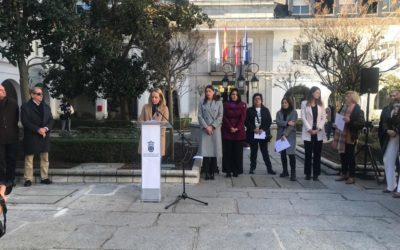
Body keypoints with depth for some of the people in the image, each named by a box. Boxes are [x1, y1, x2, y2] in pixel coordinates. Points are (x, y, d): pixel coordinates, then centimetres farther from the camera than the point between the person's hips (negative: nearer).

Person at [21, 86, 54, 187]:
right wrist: (38, 130, -18)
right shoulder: (25, 106, -2)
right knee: (29, 158, 0)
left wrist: (46, 128, -11)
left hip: (45, 136, 5)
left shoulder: (46, 106, 15)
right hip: (31, 137, -5)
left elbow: (51, 120, 9)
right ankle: (28, 179, 6)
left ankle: (45, 178, 15)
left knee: (45, 158, 7)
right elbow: (25, 122, -11)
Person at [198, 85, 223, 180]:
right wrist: (206, 127, -10)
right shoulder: (202, 103, 11)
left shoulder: (219, 103, 8)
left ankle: (212, 172, 8)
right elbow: (200, 116, 3)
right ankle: (207, 172, 0)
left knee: (214, 151, 0)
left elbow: (220, 116, 0)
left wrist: (212, 126, -10)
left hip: (215, 129, 0)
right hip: (205, 129, 0)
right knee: (205, 151, -5)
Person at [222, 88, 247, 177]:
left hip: (239, 132, 1)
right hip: (227, 131, 0)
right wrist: (230, 128, -13)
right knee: (227, 151, -1)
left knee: (237, 151, 2)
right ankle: (228, 170, 4)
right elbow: (224, 117, -1)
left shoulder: (242, 105, 8)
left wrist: (237, 128, -12)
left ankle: (236, 170, 8)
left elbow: (242, 118, 0)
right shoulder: (225, 104, 7)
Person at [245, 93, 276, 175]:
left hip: (263, 134, 0)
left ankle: (269, 168, 5)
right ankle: (252, 168, 12)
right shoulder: (249, 110, 6)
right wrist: (253, 129, -13)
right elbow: (246, 122, 0)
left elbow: (269, 121, 2)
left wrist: (262, 129, -10)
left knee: (265, 151, 2)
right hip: (252, 134, 0)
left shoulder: (266, 110, 8)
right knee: (253, 151, 5)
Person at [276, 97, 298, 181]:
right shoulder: (279, 112, 10)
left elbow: (292, 125, -11)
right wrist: (287, 123, -21)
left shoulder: (294, 112, -1)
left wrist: (285, 135, -20)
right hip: (281, 135, 4)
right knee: (282, 153, 8)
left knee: (291, 154, -9)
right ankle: (285, 171, 20)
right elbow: (278, 122, -6)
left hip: (290, 136, -4)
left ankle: (293, 173, -5)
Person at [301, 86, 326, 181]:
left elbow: (324, 118, 5)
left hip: (319, 132, 2)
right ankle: (307, 173, 9)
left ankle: (316, 174, 9)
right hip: (308, 132, -2)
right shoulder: (304, 103, 3)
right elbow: (303, 117, -3)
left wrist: (319, 129, -8)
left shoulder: (321, 104, 11)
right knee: (308, 153, 2)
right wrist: (309, 129, -12)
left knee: (317, 154, 3)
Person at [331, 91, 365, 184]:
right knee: (343, 156, 14)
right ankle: (344, 174, 27)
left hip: (350, 137, -7)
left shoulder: (358, 110, -11)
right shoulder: (343, 107, 10)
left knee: (350, 157, 1)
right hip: (341, 136, 7)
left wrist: (350, 121, -25)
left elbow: (361, 123, -17)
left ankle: (352, 176, 12)